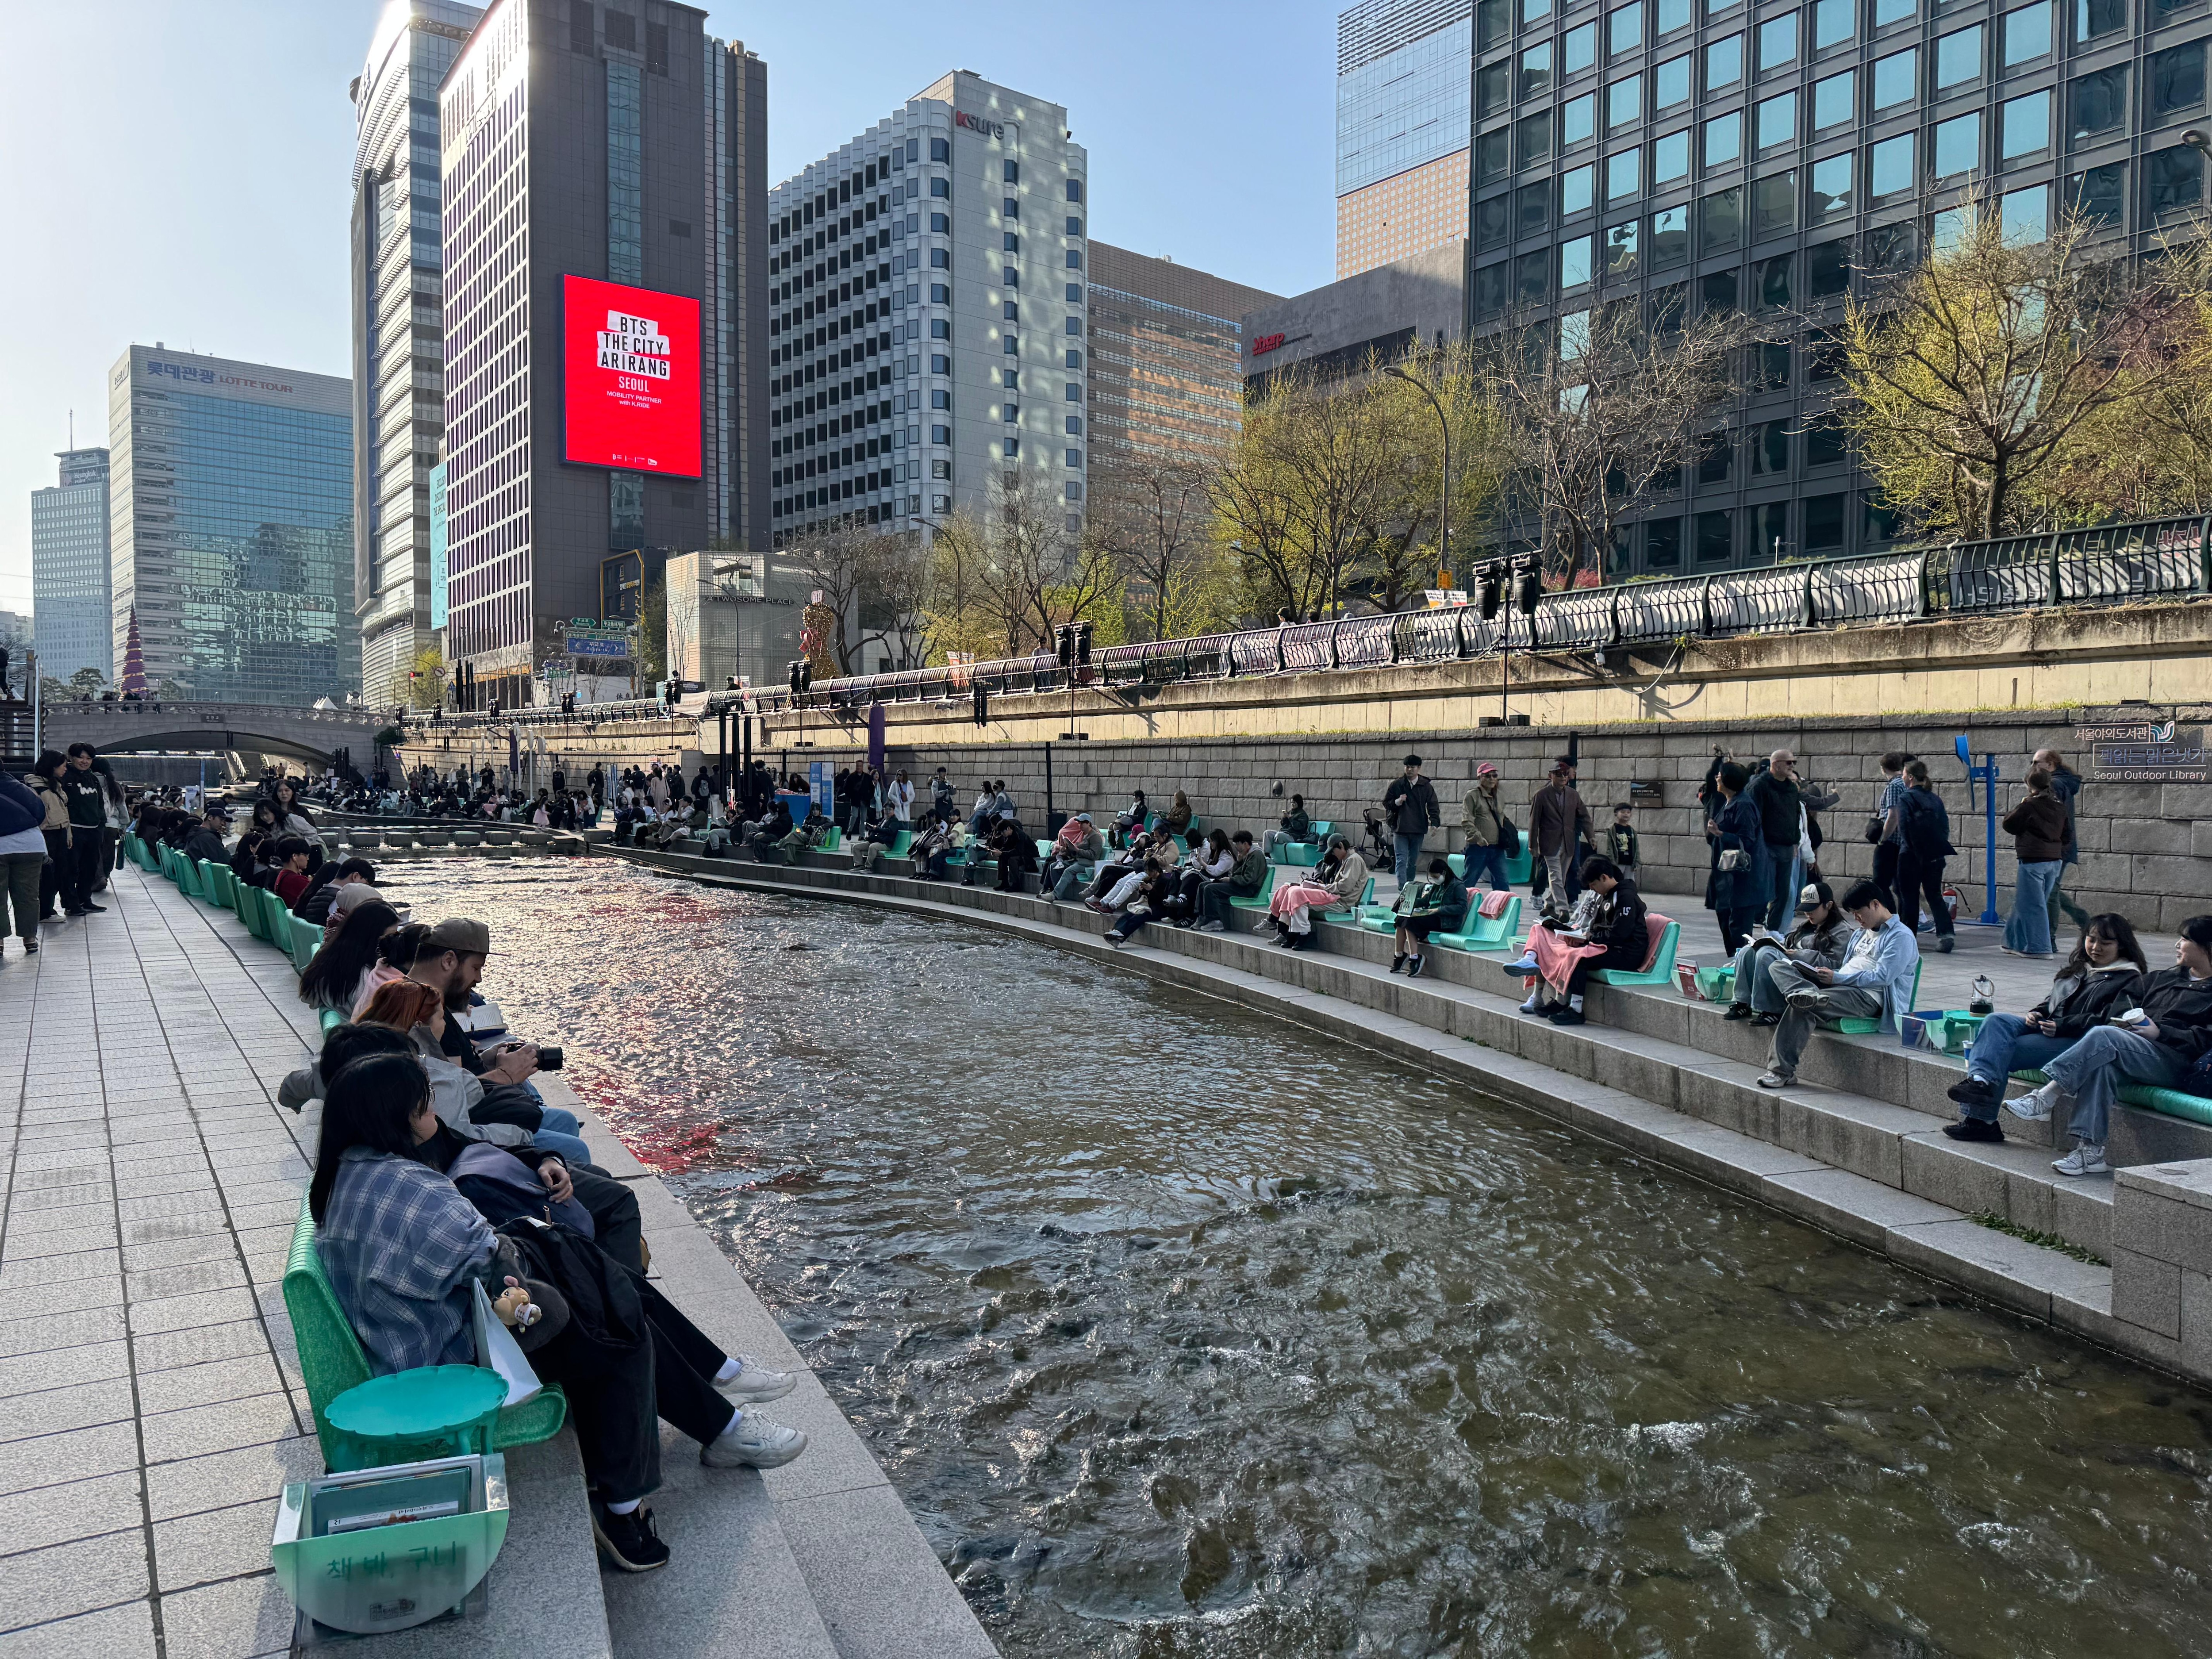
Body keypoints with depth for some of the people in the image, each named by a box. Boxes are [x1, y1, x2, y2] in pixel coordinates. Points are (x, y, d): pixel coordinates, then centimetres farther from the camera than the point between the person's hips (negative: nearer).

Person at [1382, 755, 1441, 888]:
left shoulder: (1426, 786, 4)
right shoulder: (1397, 784, 2)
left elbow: (1433, 807, 4)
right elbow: (1386, 803, 7)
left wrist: (1434, 822, -12)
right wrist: (1397, 802, -13)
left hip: (1418, 830, 2)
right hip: (1400, 829, -2)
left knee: (1413, 861, 13)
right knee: (1402, 861, -10)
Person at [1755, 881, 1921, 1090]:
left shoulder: (1901, 936, -3)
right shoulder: (1862, 932, 27)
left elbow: (1882, 977, -14)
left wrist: (1837, 978, -14)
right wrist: (1829, 974, 4)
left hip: (1869, 997, -9)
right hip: (1841, 986, 9)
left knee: (1801, 1007, -31)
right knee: (1779, 968, -8)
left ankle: (1782, 1071, -30)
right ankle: (1807, 993, -42)